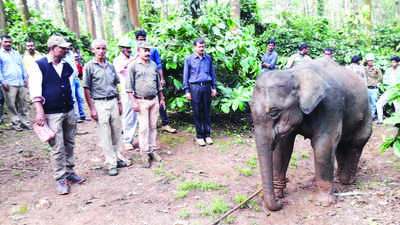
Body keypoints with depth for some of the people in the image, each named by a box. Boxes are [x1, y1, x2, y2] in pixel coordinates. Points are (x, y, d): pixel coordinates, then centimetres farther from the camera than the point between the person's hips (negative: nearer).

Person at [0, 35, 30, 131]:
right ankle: (16, 123, 5)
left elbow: (22, 66, 20)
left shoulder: (16, 53, 19)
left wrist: (25, 79, 11)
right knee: (11, 105, -2)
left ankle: (25, 122, 14)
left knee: (23, 104, 7)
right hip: (9, 84, -4)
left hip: (21, 83, 5)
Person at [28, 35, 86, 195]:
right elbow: (35, 91, -11)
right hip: (51, 114, -6)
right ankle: (60, 179, 8)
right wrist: (40, 112, -19)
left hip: (69, 111, 6)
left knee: (69, 144, 12)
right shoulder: (39, 66, -5)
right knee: (57, 147, -4)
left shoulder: (67, 66, 11)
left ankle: (69, 174, 25)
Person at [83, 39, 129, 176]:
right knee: (104, 135, 0)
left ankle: (117, 157, 25)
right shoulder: (89, 67, -4)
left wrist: (119, 103, 13)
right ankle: (111, 164, 8)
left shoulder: (110, 66, 11)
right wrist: (92, 109, -11)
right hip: (100, 103, -5)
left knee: (116, 133, 11)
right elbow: (87, 89, -6)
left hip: (113, 102, 5)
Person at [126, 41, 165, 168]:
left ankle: (152, 149, 19)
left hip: (154, 100, 5)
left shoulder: (153, 65, 12)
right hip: (142, 101, -5)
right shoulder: (133, 66, -4)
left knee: (153, 126, 8)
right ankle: (144, 153, 5)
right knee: (144, 127, -3)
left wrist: (162, 98, 18)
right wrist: (134, 102, -13)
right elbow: (129, 86, -6)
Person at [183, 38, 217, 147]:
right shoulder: (189, 59, 3)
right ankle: (199, 136, 11)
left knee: (206, 112, 7)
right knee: (197, 113, 2)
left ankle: (207, 134, 15)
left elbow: (212, 73, 16)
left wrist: (214, 87, 11)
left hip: (206, 86, 2)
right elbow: (186, 76, 5)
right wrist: (187, 91, 0)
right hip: (195, 87, -2)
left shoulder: (208, 58, 10)